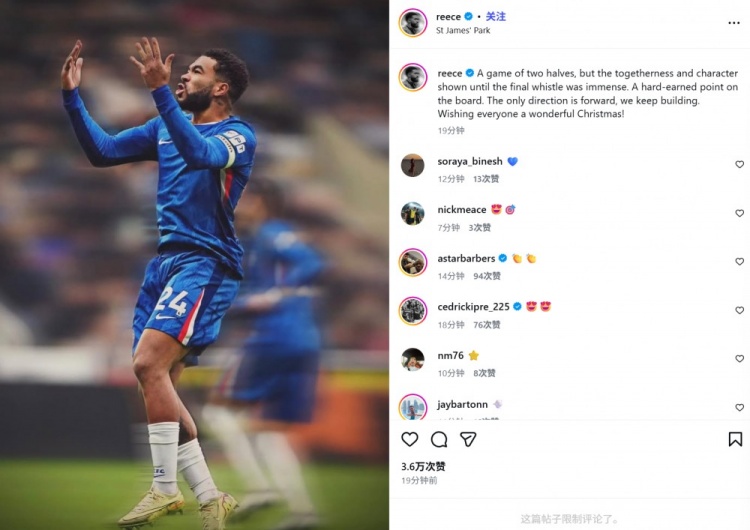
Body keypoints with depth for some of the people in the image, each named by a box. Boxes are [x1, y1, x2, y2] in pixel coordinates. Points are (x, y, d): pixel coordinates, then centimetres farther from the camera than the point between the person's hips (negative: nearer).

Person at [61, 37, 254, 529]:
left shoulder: (238, 135, -6)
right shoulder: (165, 127, 16)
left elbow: (199, 153, -27)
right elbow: (102, 151, 16)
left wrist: (160, 90, -34)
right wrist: (72, 96, 6)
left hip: (205, 262, -8)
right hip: (166, 261, 8)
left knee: (149, 363, -22)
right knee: (159, 382, 4)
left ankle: (166, 489, -16)